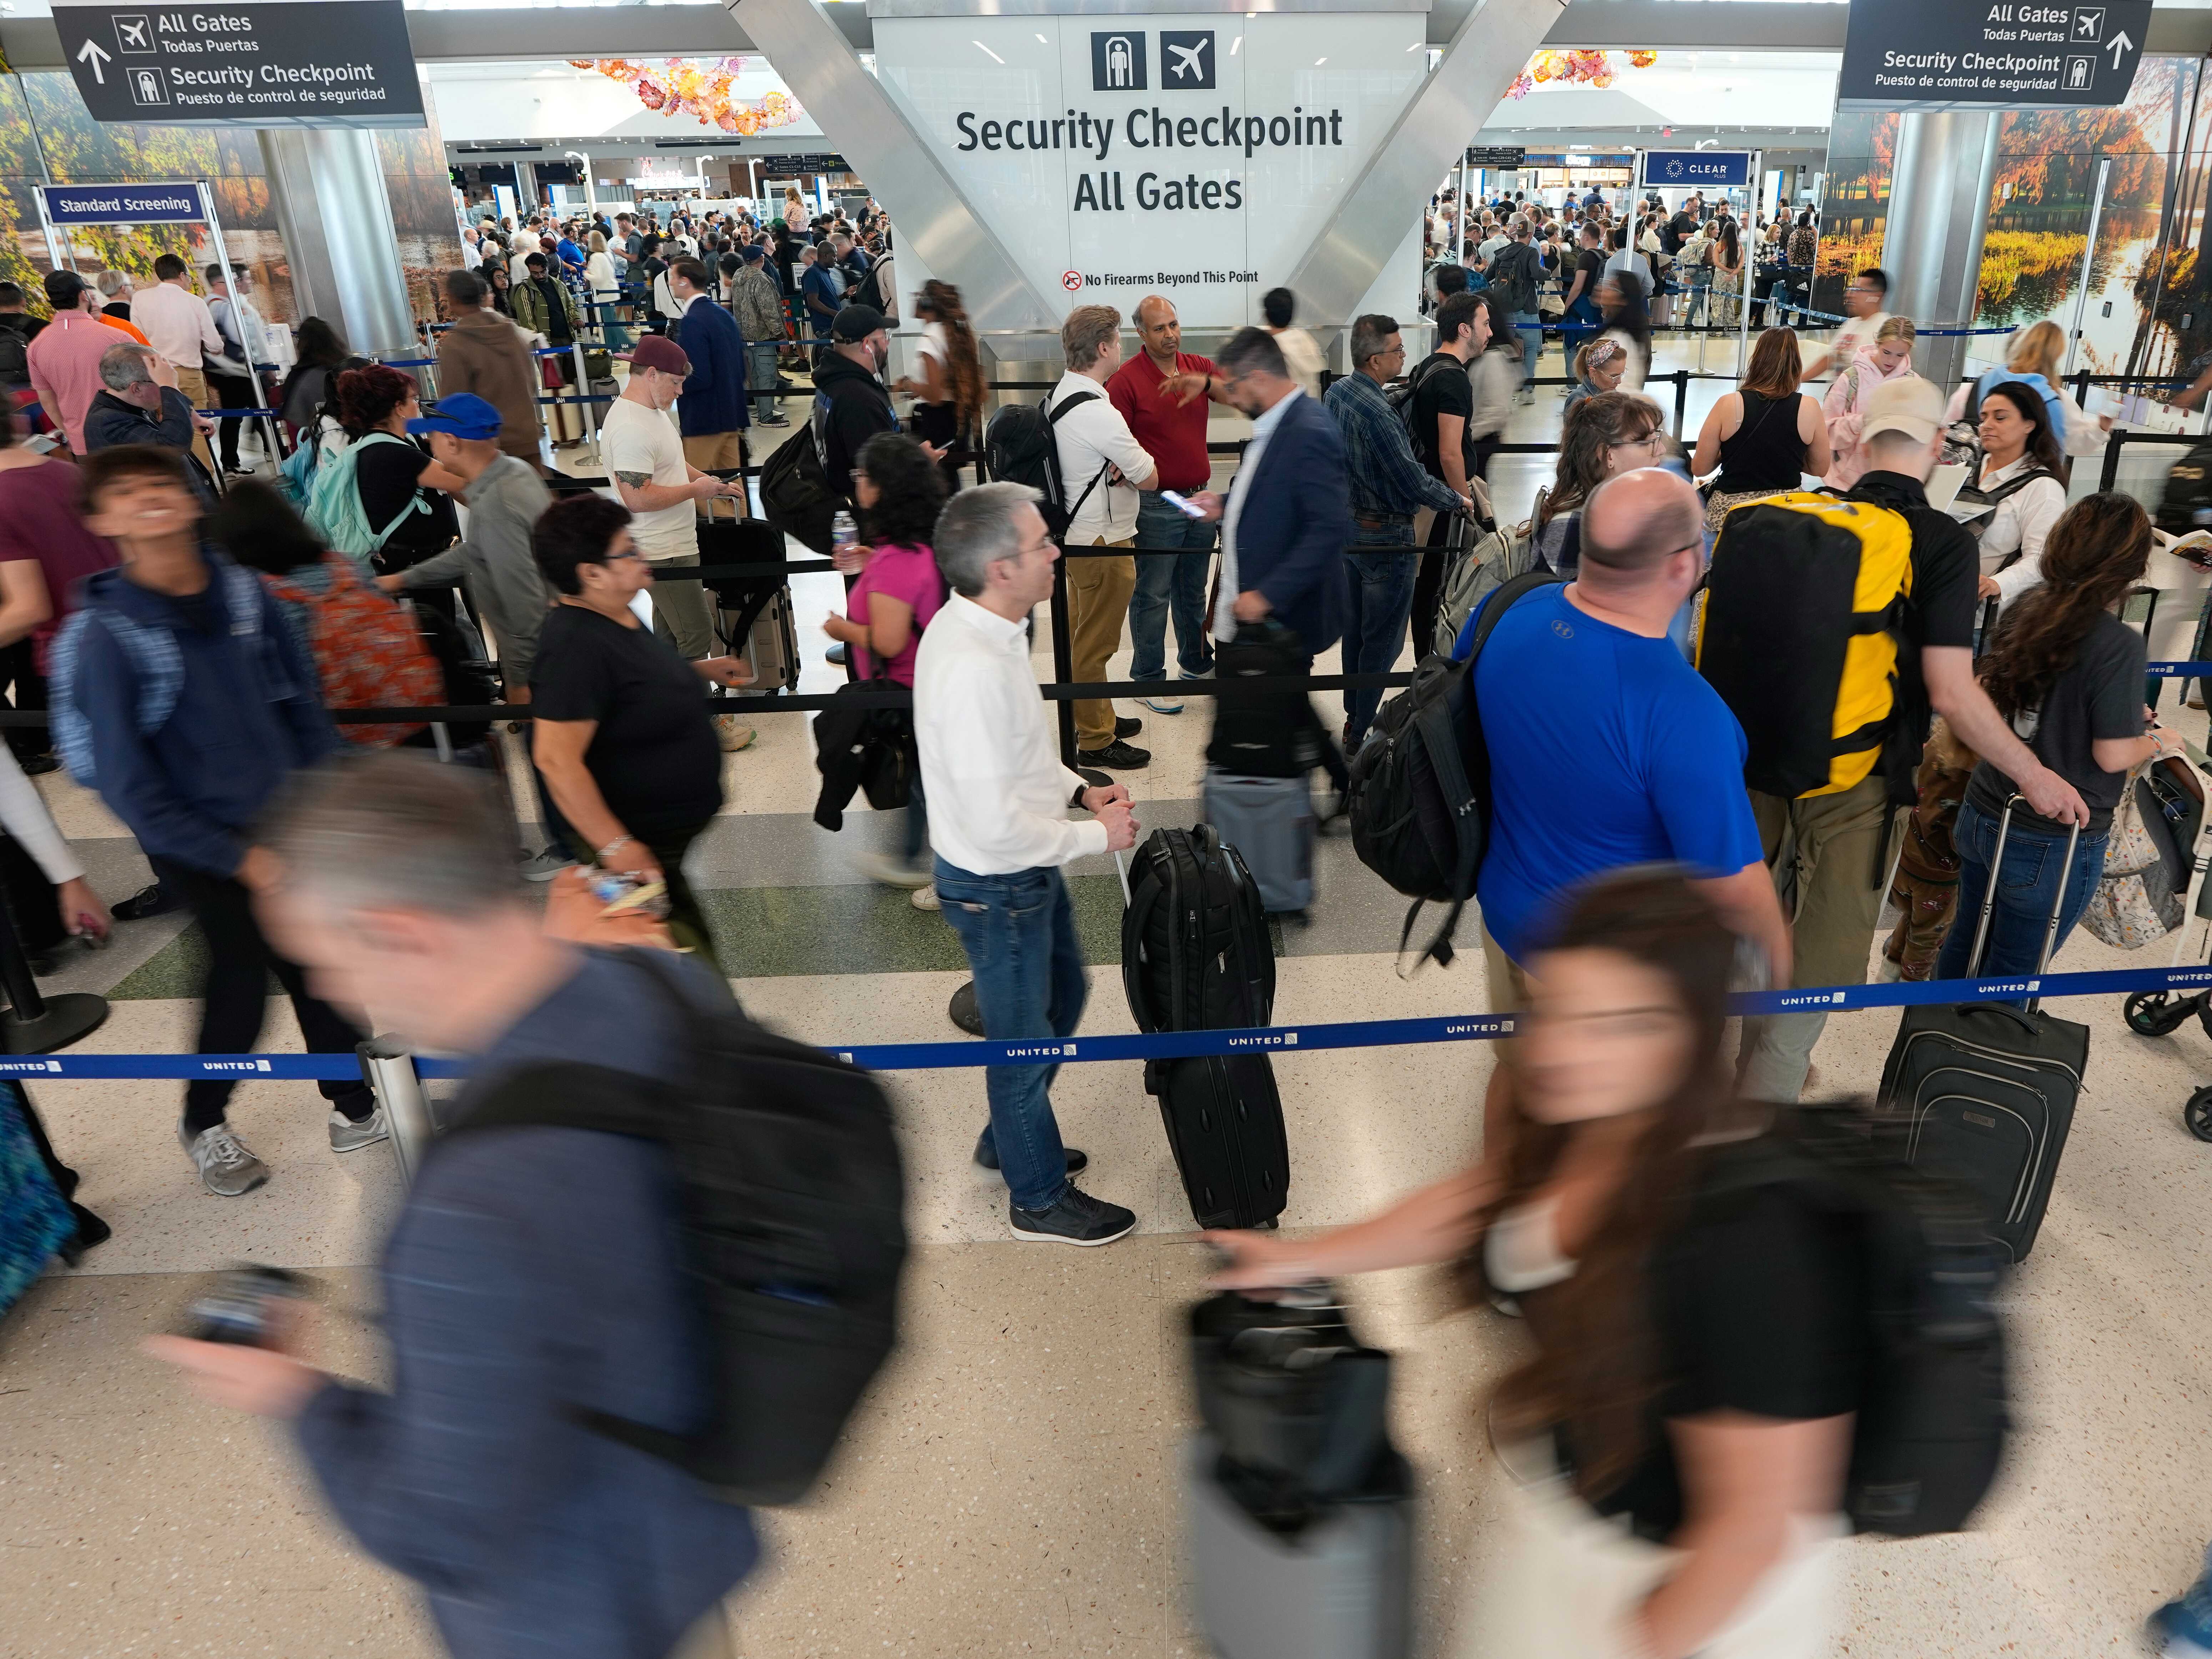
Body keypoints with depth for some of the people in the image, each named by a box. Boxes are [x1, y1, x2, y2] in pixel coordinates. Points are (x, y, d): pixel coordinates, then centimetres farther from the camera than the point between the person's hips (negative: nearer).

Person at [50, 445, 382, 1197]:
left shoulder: (242, 591, -3)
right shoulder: (105, 635, -15)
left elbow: (301, 700, 6)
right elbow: (126, 785, -14)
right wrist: (238, 858, -13)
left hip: (293, 823, 4)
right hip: (200, 846, -4)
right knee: (241, 979, 3)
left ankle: (355, 1107, 29)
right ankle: (205, 1123, 32)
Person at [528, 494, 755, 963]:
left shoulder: (616, 615, 4)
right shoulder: (577, 645, -27)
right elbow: (556, 758, -30)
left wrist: (701, 669, 13)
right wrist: (615, 846, -30)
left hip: (665, 827, 10)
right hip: (639, 844, -10)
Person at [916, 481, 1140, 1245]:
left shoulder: (986, 626, -2)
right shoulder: (972, 668, -33)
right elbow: (996, 824, -31)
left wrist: (1078, 788, 2)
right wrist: (1096, 835, -18)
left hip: (1027, 869, 10)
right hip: (996, 886, -10)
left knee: (1064, 993, 28)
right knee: (1024, 1039, 11)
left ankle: (1008, 1139, 49)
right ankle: (1040, 1198, 35)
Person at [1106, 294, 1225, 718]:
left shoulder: (1199, 368, 7)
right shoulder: (1127, 378, -11)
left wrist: (1206, 382, -25)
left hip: (1200, 496, 6)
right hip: (1156, 504, -6)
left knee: (1193, 590, 20)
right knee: (1152, 596, 1)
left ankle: (1196, 661, 35)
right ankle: (1148, 679, 12)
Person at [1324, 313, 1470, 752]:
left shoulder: (1336, 391, 0)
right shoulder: (1377, 413, -27)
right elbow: (1414, 482, -23)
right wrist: (1457, 500, -6)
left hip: (1347, 523, 9)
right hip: (1384, 537, -9)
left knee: (1355, 630, 20)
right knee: (1383, 639, 3)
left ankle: (1354, 717, 33)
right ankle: (1364, 735, 10)